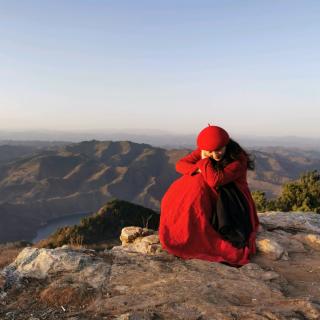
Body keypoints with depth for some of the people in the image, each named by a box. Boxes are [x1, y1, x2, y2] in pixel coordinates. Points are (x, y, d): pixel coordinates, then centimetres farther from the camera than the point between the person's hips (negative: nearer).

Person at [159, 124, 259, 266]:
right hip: (212, 199, 5)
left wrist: (204, 160, -23)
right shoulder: (203, 152, -6)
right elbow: (180, 164, -9)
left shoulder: (238, 160, -23)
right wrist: (198, 169, -27)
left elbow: (215, 181, -34)